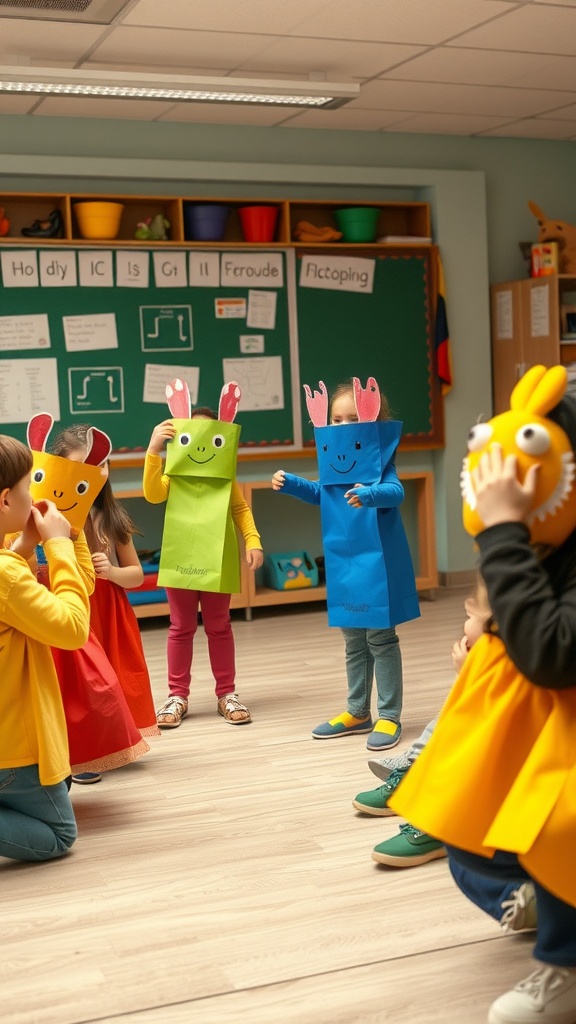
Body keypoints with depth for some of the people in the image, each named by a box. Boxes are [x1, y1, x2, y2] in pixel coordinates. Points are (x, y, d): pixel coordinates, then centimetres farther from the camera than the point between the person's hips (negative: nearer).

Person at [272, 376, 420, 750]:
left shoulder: (379, 459, -12)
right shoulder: (334, 463, 7)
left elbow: (395, 492, -30)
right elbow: (320, 494, 27)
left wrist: (370, 495, -49)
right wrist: (290, 483, 15)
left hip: (376, 564, -7)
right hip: (343, 564, 7)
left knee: (380, 638, -1)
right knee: (354, 640, 16)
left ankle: (389, 716, 8)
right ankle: (357, 712, 28)